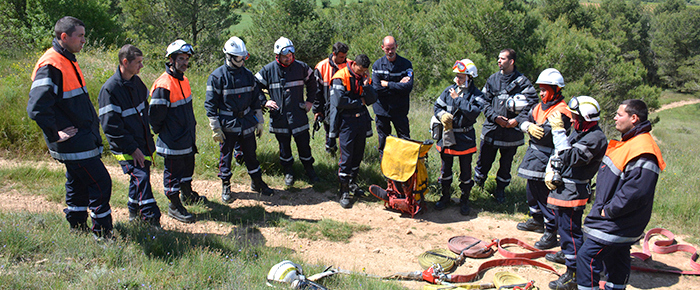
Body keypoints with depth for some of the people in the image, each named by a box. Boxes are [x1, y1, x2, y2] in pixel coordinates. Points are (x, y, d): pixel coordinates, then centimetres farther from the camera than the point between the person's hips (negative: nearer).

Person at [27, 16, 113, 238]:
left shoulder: (68, 61, 14)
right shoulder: (50, 66, -18)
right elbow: (36, 108, -24)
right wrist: (55, 135, -18)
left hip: (83, 140, 10)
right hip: (75, 144, -10)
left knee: (78, 184, 17)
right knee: (100, 183, -6)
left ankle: (77, 229, 29)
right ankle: (103, 235, 4)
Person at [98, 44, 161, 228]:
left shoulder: (136, 82, 7)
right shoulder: (110, 89, -17)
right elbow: (110, 126, -18)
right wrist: (132, 148, -17)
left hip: (142, 142, 8)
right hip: (125, 147, -8)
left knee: (140, 176, 14)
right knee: (140, 177, -15)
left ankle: (134, 212, 33)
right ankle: (152, 220, -10)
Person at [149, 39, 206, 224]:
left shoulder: (183, 80, 7)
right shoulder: (163, 85, -23)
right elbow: (155, 115, -19)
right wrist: (162, 133, -7)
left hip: (187, 138, 9)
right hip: (173, 142, -9)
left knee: (187, 167, 24)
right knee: (173, 172, 4)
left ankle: (187, 195, 44)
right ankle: (174, 206, 18)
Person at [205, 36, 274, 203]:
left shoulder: (247, 75, 6)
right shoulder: (217, 76, -9)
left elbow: (255, 98, 14)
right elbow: (210, 104, -7)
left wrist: (259, 122, 11)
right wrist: (216, 128, -11)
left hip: (247, 122, 4)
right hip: (227, 125, -3)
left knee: (251, 154, 12)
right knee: (226, 156, 7)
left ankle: (257, 183, 27)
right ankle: (226, 187, 23)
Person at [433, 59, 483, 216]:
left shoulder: (476, 95, -7)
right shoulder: (449, 90, 3)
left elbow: (474, 112, -22)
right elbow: (437, 106, 9)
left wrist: (458, 100, -20)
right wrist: (443, 115, -11)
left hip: (465, 137, -3)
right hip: (447, 134, 3)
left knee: (465, 170, 6)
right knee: (445, 168, 13)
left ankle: (464, 200, 21)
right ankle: (445, 197, 28)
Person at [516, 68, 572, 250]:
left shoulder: (561, 111, -15)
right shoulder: (540, 106, 13)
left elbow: (546, 133, -26)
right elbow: (524, 121, 3)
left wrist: (534, 128, -11)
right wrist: (529, 126, -17)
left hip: (546, 159, -9)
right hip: (534, 153, 9)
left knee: (545, 194, -6)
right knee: (532, 190, 20)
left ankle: (551, 233, 3)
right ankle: (537, 221, 39)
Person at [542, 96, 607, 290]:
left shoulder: (596, 138, -21)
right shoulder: (579, 132, 10)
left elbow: (570, 157, -32)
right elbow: (559, 153, 20)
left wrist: (558, 130, -30)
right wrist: (550, 171, 6)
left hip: (573, 192, -10)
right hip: (560, 187, 10)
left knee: (570, 229, -6)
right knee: (563, 224, 26)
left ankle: (574, 274, 2)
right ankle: (566, 253, 47)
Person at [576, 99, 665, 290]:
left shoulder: (642, 151, -24)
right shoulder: (629, 142, 10)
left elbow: (635, 192, -29)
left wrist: (609, 210, -20)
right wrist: (605, 207, 15)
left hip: (616, 224, -10)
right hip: (618, 222, 10)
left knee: (587, 256, -9)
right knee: (616, 259, 21)